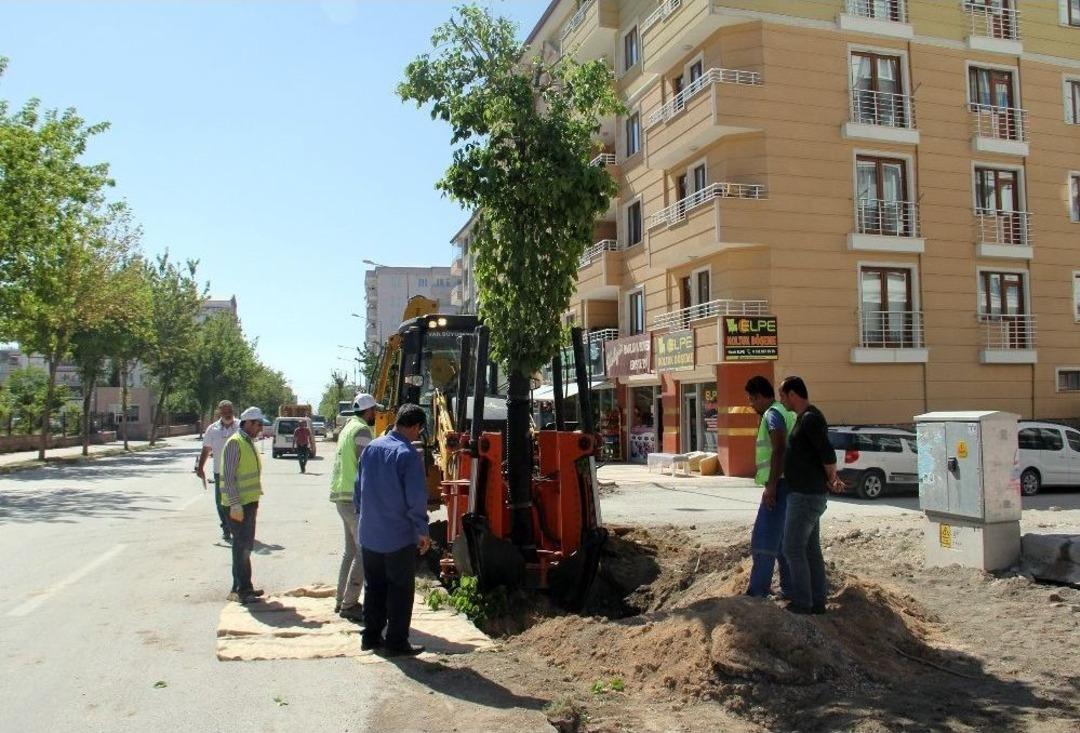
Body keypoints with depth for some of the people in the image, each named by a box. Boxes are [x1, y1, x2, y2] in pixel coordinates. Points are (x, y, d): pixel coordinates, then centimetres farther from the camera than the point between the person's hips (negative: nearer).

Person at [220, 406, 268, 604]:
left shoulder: (249, 443, 15)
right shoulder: (235, 443, -14)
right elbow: (228, 477, -19)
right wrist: (235, 505, -23)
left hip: (250, 502, 9)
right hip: (238, 505, -9)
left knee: (246, 546, 14)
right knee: (241, 547, -5)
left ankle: (244, 587, 23)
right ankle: (240, 590, 2)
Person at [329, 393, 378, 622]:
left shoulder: (348, 427, 17)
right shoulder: (362, 430, -13)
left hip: (342, 496, 10)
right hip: (356, 497, -10)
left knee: (351, 550, 17)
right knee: (364, 552, -5)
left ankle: (341, 600, 21)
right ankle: (349, 604, -3)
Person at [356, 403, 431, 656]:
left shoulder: (371, 447, 3)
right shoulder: (408, 455, -18)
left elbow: (359, 487, 11)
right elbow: (416, 498, -18)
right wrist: (422, 531, -7)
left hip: (369, 535, 7)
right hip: (399, 537, -7)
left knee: (373, 586, 18)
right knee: (401, 590, 6)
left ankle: (371, 636, 26)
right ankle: (396, 643, 12)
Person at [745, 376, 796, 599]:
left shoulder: (773, 414, -12)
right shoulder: (786, 412, 19)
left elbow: (779, 450, -23)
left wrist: (771, 486, -25)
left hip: (779, 485, -10)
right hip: (787, 484, 10)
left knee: (763, 539, -8)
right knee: (782, 539, 15)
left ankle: (757, 593, -8)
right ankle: (789, 588, 18)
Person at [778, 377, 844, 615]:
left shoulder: (810, 418, -17)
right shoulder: (805, 418, 14)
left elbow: (828, 454, -23)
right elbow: (824, 455, 21)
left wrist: (831, 479, -7)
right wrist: (832, 480, 12)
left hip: (806, 496, -10)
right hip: (808, 494, 10)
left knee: (793, 549, -4)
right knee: (812, 550, 13)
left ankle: (802, 603, 2)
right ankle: (817, 602, 19)